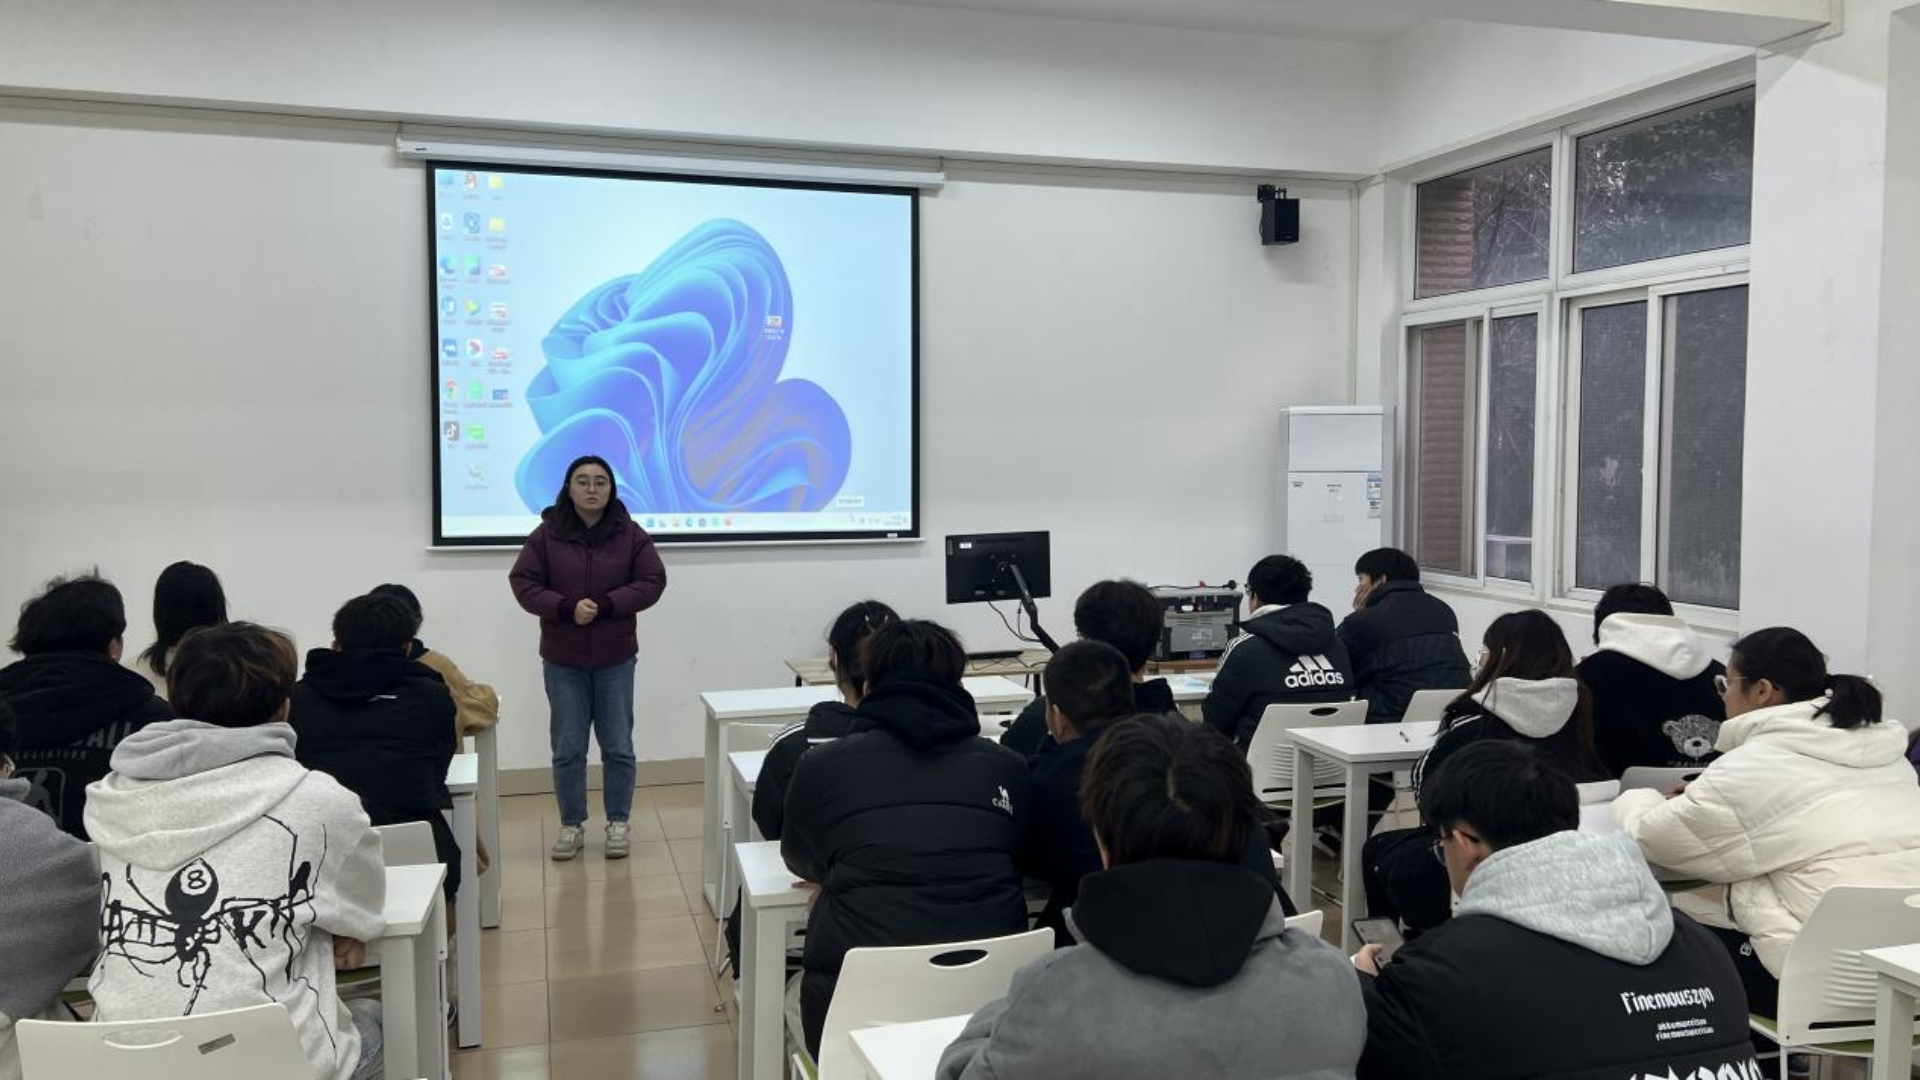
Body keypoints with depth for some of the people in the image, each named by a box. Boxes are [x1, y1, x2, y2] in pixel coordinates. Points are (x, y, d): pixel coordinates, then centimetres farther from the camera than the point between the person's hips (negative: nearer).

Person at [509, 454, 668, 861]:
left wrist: (605, 605, -18)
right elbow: (523, 583, -5)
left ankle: (618, 822, 19)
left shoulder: (630, 534, -3)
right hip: (562, 660, 0)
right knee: (567, 748, 6)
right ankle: (572, 825, 19)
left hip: (615, 659, 0)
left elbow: (652, 582, -5)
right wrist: (567, 608, -20)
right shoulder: (546, 534, -4)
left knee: (618, 747, 5)